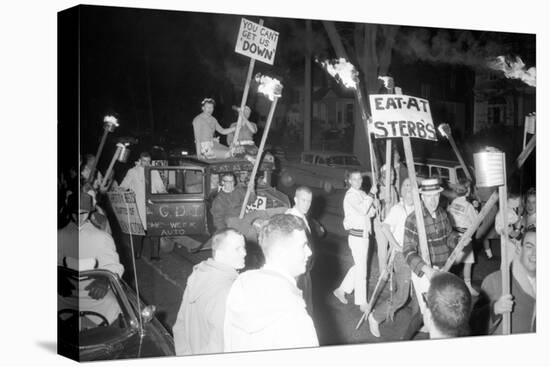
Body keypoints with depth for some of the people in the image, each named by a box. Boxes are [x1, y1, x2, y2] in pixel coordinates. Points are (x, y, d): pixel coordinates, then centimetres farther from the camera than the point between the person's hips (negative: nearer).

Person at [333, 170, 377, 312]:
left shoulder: (361, 194, 14)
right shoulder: (350, 195, -14)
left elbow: (370, 213, 14)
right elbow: (362, 210, -28)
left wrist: (373, 204, -5)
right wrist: (371, 194, -24)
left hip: (364, 234, 9)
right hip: (356, 235, -9)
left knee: (359, 267, 18)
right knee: (361, 270, -4)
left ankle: (341, 290, 30)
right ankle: (362, 303, 4)